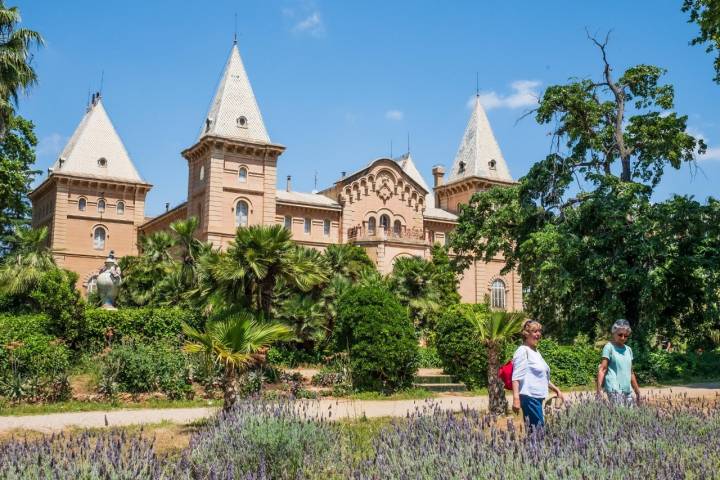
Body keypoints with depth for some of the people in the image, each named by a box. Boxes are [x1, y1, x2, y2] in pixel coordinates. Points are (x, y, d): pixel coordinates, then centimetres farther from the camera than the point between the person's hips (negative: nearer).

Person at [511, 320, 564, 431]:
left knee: (534, 430, 5)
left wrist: (556, 389, 27)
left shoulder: (536, 351, 18)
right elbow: (516, 377, -17)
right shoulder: (523, 351, -9)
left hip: (538, 397, 9)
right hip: (529, 397, -9)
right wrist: (516, 398, -26)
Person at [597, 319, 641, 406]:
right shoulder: (609, 347, -3)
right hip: (614, 389, -7)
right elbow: (602, 370, -8)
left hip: (627, 390, 7)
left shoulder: (628, 350, 16)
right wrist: (599, 391, -17)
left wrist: (637, 391, 21)